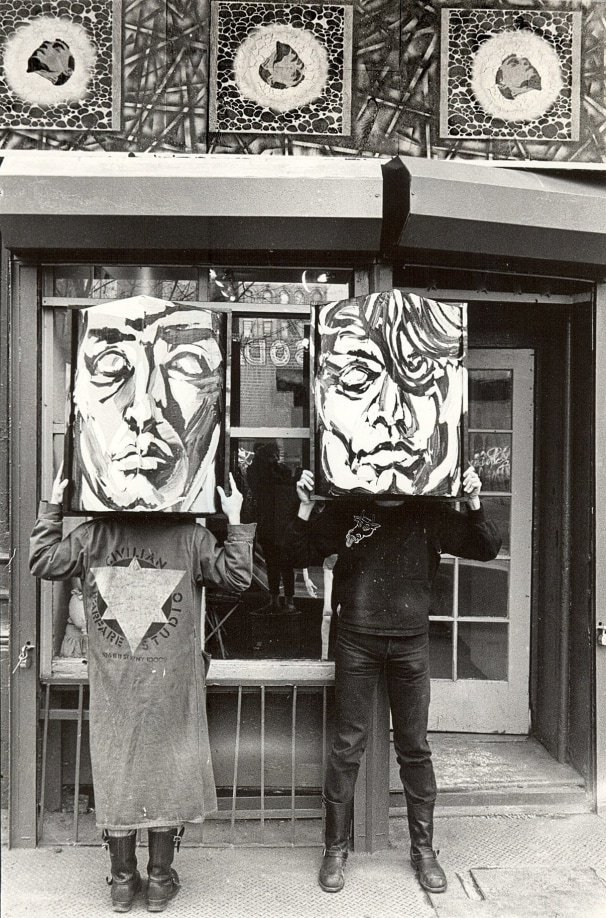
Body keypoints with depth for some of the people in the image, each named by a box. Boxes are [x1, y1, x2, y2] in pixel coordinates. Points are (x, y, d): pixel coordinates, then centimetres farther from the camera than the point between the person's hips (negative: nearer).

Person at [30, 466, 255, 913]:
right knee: (169, 774, 12)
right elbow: (238, 576, -5)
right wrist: (235, 522, 1)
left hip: (112, 684, 2)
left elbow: (42, 562, 7)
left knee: (115, 773, 13)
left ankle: (123, 881, 25)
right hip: (171, 681, -1)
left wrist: (52, 508, 14)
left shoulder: (91, 534, -3)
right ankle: (160, 881, 22)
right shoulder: (190, 535, -8)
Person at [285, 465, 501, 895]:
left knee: (415, 748, 10)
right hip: (357, 641, -1)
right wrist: (305, 507, -12)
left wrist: (474, 503, -11)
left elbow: (486, 549, 4)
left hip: (411, 642, 1)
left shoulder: (430, 513, 1)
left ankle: (424, 848, 25)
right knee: (348, 746, 5)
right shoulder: (347, 510, -2)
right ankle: (336, 848, 20)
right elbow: (301, 552, 1)